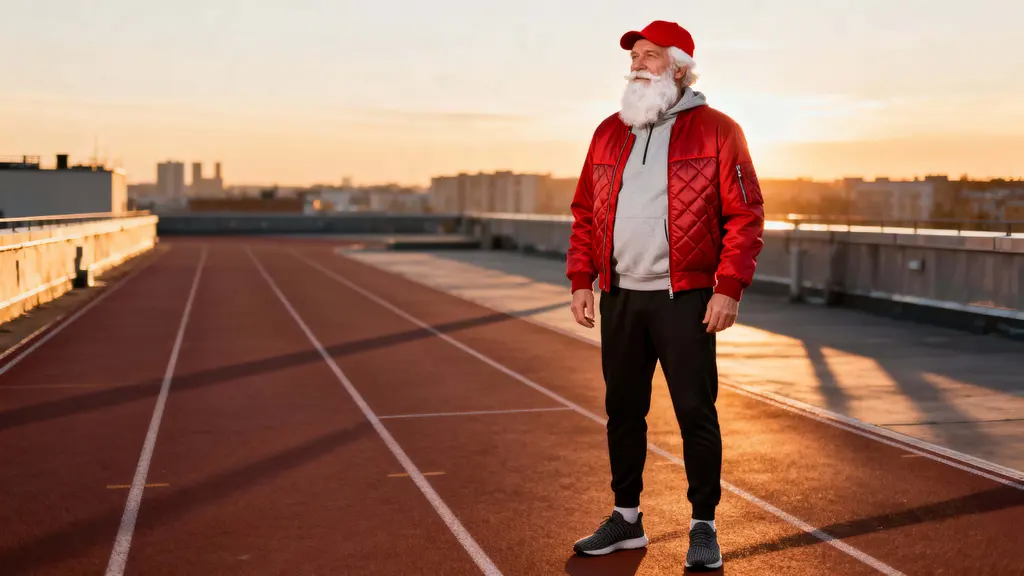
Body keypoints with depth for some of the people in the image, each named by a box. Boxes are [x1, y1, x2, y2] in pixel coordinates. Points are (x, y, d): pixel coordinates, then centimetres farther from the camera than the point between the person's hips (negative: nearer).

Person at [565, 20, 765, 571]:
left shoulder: (717, 131, -2)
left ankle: (704, 526, 11)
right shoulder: (609, 133, 13)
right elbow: (585, 213, 15)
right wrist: (581, 281, 7)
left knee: (695, 411, -2)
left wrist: (729, 288, -13)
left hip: (684, 299, -5)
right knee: (622, 408, 12)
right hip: (620, 297, 5)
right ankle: (626, 517, 25)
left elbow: (745, 216, -6)